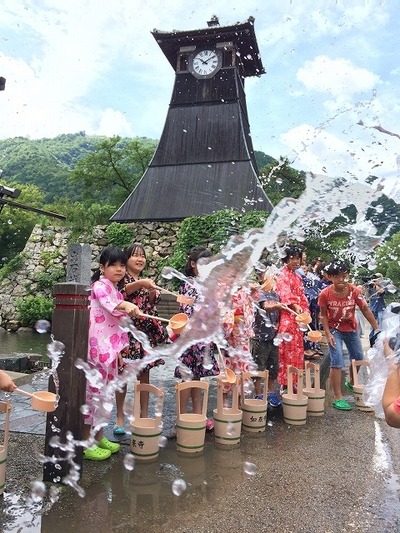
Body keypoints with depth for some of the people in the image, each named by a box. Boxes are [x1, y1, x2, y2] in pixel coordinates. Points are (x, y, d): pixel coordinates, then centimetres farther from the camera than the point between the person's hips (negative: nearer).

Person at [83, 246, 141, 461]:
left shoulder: (114, 289, 17)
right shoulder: (100, 285, -11)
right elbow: (106, 301, -36)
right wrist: (125, 305, -56)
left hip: (109, 348, 9)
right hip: (97, 348, -9)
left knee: (105, 392, 15)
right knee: (93, 391, -3)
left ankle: (98, 437, 27)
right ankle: (86, 443, 7)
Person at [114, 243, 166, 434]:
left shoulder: (147, 281, 16)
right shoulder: (122, 278, -1)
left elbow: (152, 306, 13)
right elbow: (122, 291, -23)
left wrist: (152, 293, -7)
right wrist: (139, 284, -41)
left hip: (146, 332, 5)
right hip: (126, 330, -5)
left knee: (144, 374, 7)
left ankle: (144, 416, 17)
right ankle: (120, 418, 13)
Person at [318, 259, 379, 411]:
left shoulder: (354, 291, -19)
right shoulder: (325, 294, -23)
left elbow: (365, 310, -10)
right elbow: (323, 315, -11)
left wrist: (377, 328, -9)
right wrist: (328, 334, -17)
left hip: (352, 329, 4)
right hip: (334, 330, -4)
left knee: (358, 358, 19)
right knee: (337, 361, -13)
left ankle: (351, 383, 48)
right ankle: (337, 398, -2)